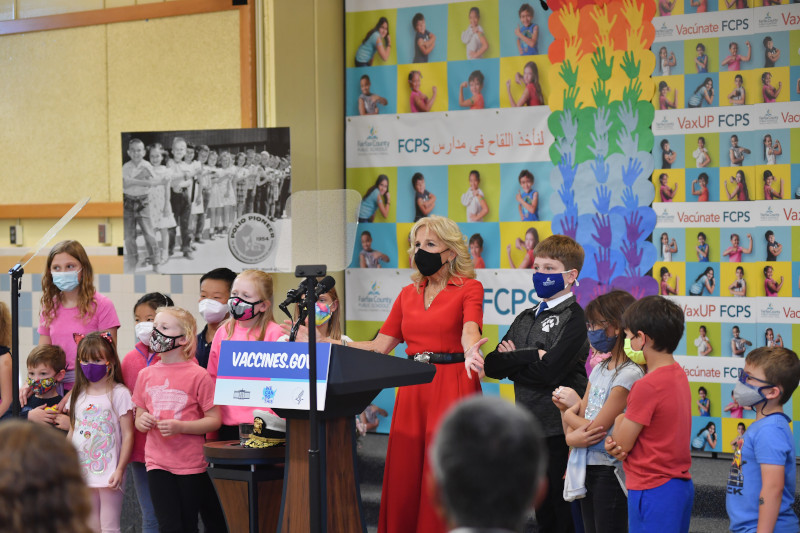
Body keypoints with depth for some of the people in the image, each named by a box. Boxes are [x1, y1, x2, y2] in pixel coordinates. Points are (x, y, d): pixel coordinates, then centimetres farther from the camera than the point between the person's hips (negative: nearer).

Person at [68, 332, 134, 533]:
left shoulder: (119, 393, -7)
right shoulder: (78, 395, 10)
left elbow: (127, 435, -9)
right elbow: (72, 433, 17)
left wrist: (120, 470, -14)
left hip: (107, 473, -5)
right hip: (81, 472, 6)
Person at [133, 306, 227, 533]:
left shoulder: (198, 375, -7)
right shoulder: (146, 374, 7)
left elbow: (214, 420, -8)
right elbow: (139, 418, 17)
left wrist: (179, 426, -20)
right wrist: (141, 421, -7)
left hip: (191, 464, -3)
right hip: (157, 463, 3)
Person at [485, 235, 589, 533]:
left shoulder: (574, 318, -8)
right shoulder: (525, 319, 14)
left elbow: (549, 371, -20)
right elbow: (492, 365, 3)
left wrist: (512, 360, -7)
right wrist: (531, 356, -11)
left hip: (559, 427, -7)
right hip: (530, 426, 7)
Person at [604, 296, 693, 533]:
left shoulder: (647, 386, -21)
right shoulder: (678, 374, 8)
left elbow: (622, 444, -13)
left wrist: (619, 419, 6)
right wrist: (616, 442, -6)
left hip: (653, 491, -10)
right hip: (680, 483, 10)